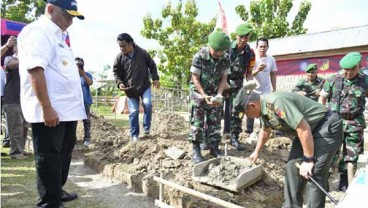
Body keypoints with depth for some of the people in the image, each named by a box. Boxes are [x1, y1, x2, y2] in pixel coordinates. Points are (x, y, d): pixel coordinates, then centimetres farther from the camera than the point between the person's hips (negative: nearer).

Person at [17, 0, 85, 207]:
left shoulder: (56, 35, 20)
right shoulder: (39, 31, -10)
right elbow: (35, 70, -21)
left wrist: (73, 106, 22)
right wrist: (47, 108, -24)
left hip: (66, 109, 10)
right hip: (49, 111, -10)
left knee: (63, 154, 19)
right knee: (49, 157, 1)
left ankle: (57, 191, 36)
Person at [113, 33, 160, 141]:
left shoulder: (142, 52, -6)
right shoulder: (119, 57, -6)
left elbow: (152, 65, 4)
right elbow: (116, 72, 4)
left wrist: (155, 78, -3)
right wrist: (119, 83, -13)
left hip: (145, 86, 0)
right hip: (130, 89, 1)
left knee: (147, 104, -19)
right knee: (133, 112, 1)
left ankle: (147, 127, 3)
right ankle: (134, 134, 15)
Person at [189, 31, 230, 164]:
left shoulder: (226, 58, -11)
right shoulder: (199, 56, -22)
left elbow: (224, 78, -4)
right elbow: (195, 79, -17)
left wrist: (219, 94, -18)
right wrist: (204, 96, -24)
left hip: (215, 94, 4)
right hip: (198, 92, -3)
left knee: (215, 122, 5)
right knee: (197, 122, -6)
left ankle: (214, 148, 16)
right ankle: (196, 150, 2)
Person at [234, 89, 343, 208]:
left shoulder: (276, 102, -30)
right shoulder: (264, 108, 1)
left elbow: (304, 128, -30)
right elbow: (265, 131, 20)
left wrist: (308, 160, -22)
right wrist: (256, 152, 31)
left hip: (327, 127, -9)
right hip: (308, 130, 9)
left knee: (313, 174, -14)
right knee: (293, 167, 8)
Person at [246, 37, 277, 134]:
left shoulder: (271, 59, -1)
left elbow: (273, 75, 8)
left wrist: (274, 89, 8)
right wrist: (257, 70, -36)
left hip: (266, 91, 2)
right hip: (253, 90, -2)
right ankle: (249, 132, 9)